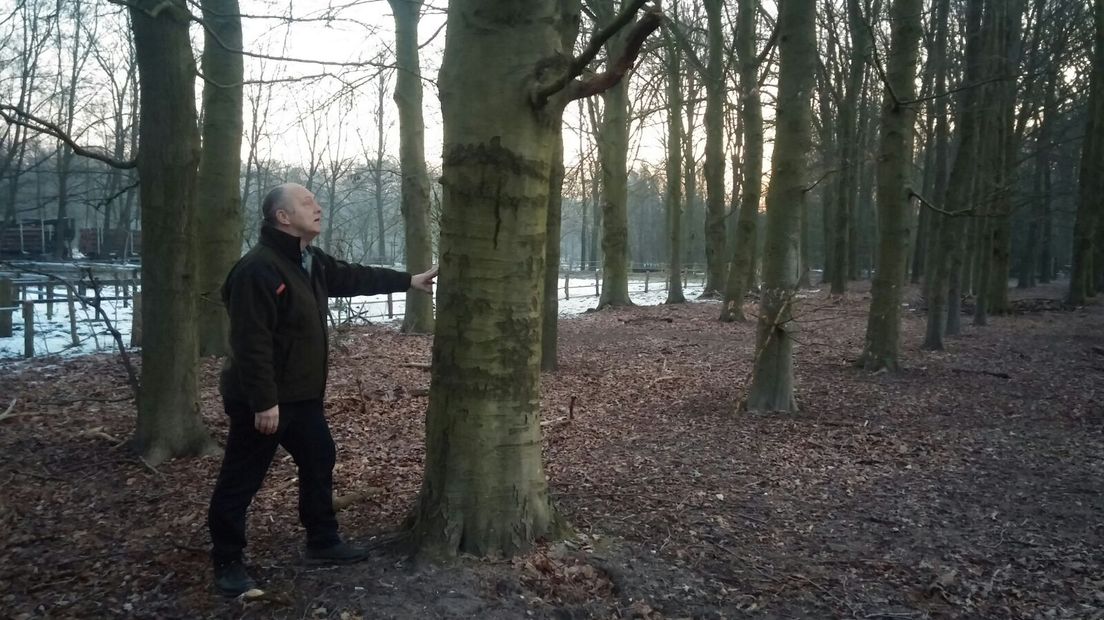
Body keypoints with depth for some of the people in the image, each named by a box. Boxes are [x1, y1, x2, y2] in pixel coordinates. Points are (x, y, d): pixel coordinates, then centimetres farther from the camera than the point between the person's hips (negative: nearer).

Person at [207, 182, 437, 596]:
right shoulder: (257, 269, -24)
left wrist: (408, 281, 24)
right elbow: (252, 343, -27)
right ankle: (227, 563, 19)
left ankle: (323, 542, 33)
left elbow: (355, 277, 22)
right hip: (263, 400, -10)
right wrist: (264, 402, -27)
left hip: (303, 394, 10)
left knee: (320, 462, 18)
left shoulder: (312, 262, 7)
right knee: (240, 482, 4)